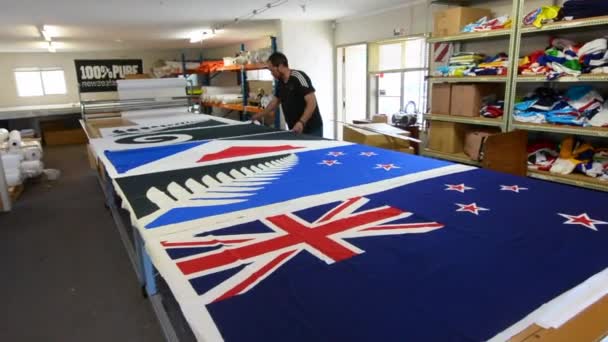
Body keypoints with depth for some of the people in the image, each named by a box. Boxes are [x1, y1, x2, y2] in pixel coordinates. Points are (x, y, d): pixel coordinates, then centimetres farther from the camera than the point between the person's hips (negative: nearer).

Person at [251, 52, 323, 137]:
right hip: (295, 130, 8)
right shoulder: (280, 82, 8)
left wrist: (301, 122, -34)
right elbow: (275, 101, 24)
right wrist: (260, 115, 25)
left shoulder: (298, 77, -17)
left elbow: (312, 102, -23)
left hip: (311, 129, -8)